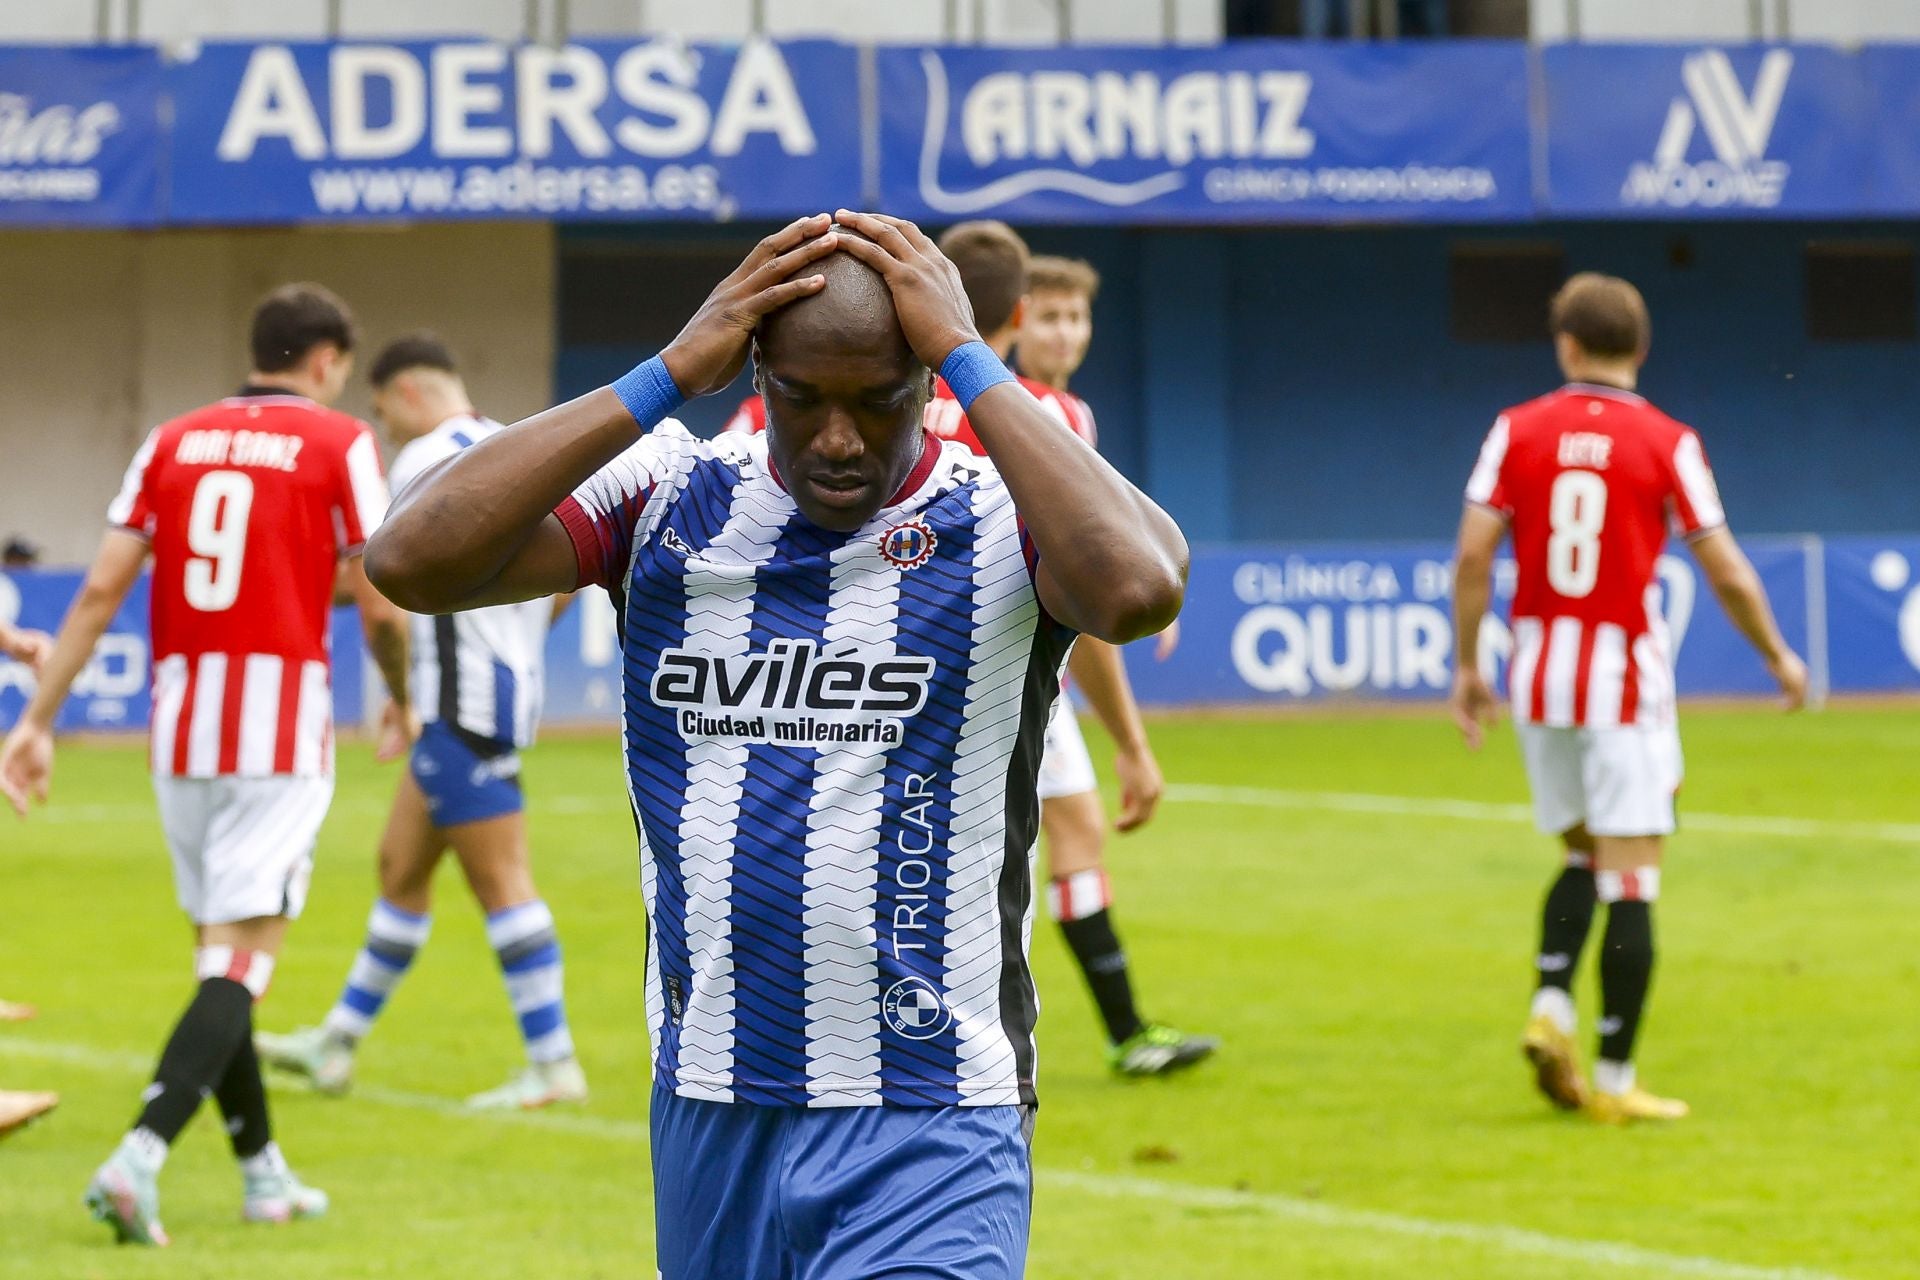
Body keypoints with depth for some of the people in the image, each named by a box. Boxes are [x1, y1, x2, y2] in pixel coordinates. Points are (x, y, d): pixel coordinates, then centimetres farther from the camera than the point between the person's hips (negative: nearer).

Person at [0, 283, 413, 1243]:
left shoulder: (173, 442, 9)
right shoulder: (340, 445, -2)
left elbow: (101, 589, 2)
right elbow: (379, 606, -4)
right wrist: (401, 703, 15)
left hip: (182, 731, 5)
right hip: (283, 734, -5)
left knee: (219, 950, 17)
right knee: (243, 961, -7)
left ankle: (264, 1174, 24)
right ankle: (138, 1159, -24)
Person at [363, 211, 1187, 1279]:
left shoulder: (1006, 520, -5)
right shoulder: (669, 498, 3)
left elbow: (1139, 589, -29)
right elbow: (411, 560, -11)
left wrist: (970, 359, -19)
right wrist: (668, 376, -12)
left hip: (930, 1130, -4)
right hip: (708, 1117, 4)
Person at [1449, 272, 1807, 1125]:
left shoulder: (1517, 432, 2)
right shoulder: (1667, 444, -4)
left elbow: (1472, 554, -4)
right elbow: (1727, 574, -4)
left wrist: (1466, 665, 6)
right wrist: (1778, 657, 11)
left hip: (1539, 675, 4)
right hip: (1626, 680, -4)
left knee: (1583, 854, 22)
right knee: (1630, 886, -1)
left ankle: (1551, 1006, 1)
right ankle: (1614, 1080, -2)